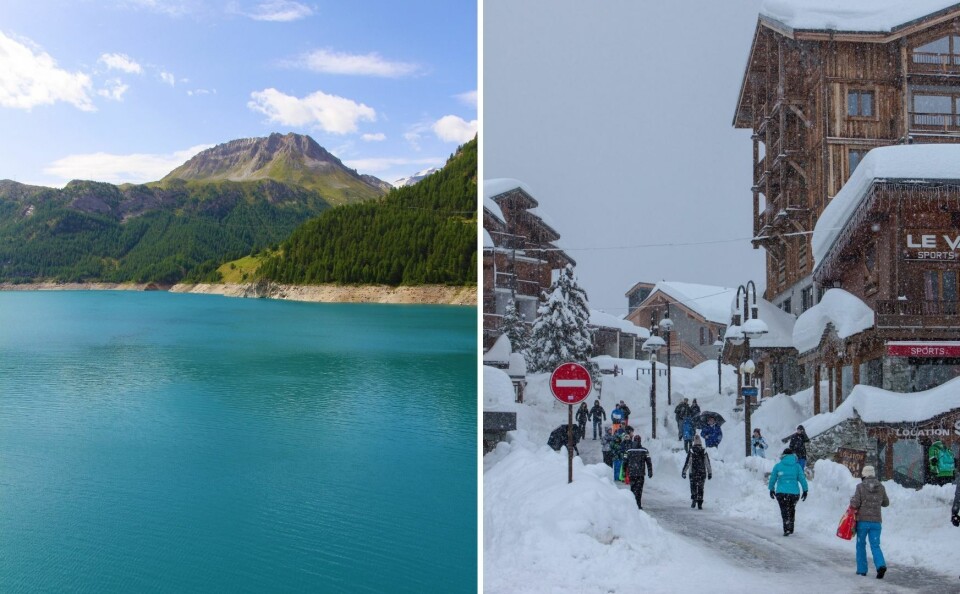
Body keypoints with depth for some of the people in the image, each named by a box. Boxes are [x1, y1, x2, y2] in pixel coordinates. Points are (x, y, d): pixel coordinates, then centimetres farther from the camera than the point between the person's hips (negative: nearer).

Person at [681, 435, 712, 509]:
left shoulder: (691, 451, -7)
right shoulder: (704, 451, 1)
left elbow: (687, 462, -7)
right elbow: (707, 463, 4)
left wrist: (684, 471, -2)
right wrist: (709, 473, 12)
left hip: (693, 473, -2)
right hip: (702, 473, 2)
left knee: (693, 487, 12)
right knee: (700, 488, 7)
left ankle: (694, 500, -4)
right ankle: (700, 504, 5)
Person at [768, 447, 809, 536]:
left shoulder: (778, 465, 1)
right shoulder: (797, 466, 3)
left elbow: (773, 478, 6)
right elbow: (802, 479, 1)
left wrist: (771, 489, 18)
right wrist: (805, 491, 9)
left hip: (781, 492, -2)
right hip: (794, 492, 2)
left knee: (785, 511, 3)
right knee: (792, 510, 21)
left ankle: (787, 529, -13)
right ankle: (790, 529, 28)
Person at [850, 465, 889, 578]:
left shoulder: (860, 487, -9)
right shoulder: (881, 487, 2)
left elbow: (854, 504, -14)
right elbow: (886, 503, 15)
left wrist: (852, 500, 7)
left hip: (862, 521, -2)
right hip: (876, 521, 2)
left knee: (861, 545, 12)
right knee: (875, 546, 5)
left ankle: (862, 570, 14)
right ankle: (881, 565, -19)